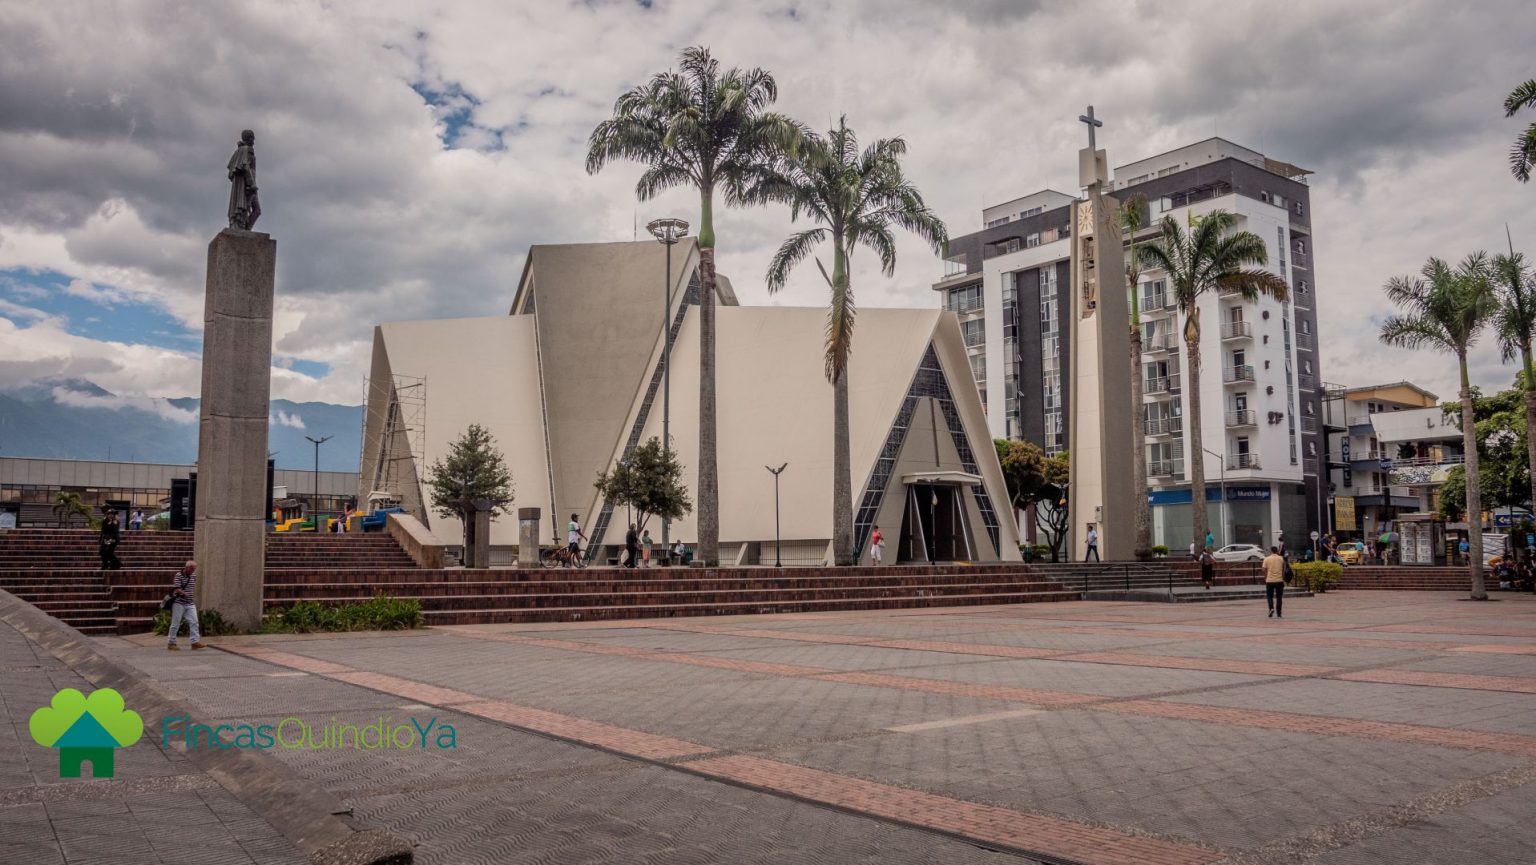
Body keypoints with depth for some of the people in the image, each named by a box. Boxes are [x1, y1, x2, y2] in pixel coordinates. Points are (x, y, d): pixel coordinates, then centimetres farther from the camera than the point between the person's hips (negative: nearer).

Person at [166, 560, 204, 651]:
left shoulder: (193, 576, 9)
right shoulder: (178, 575, -10)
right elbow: (177, 589, -18)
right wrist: (185, 594, -30)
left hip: (190, 604, 6)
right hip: (179, 603, -6)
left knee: (194, 622, -4)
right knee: (175, 623, 1)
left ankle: (195, 641, -5)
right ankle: (171, 643, 10)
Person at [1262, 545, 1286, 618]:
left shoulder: (1267, 559, 0)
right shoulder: (1281, 558, 3)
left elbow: (1264, 570, 0)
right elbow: (1283, 570, 6)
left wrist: (1265, 579, 12)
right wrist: (1283, 578, 16)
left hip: (1269, 580, -1)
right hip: (1279, 580, 1)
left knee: (1269, 596, 10)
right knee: (1279, 597, 7)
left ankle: (1271, 608, -13)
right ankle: (1279, 614, 7)